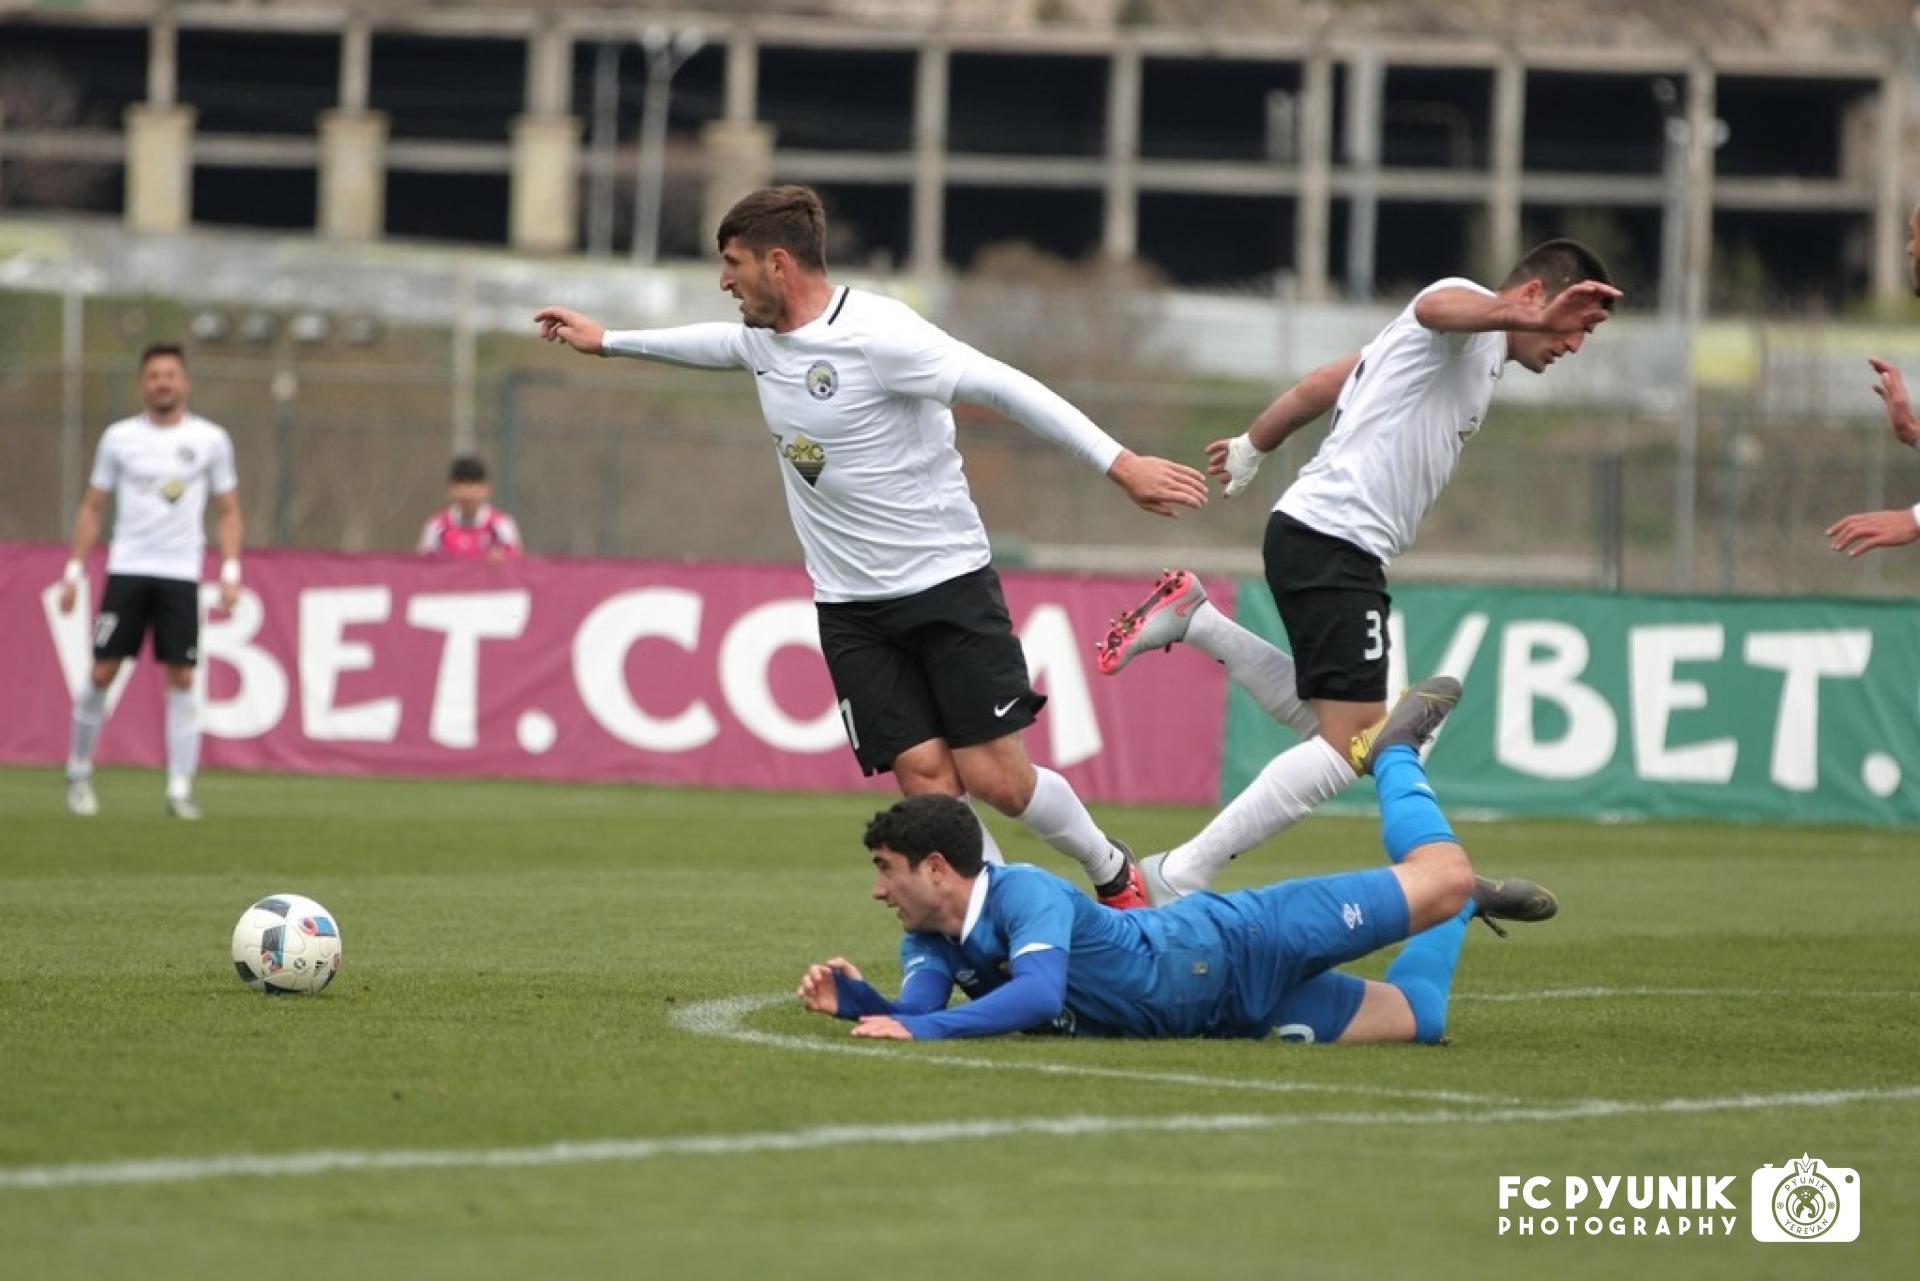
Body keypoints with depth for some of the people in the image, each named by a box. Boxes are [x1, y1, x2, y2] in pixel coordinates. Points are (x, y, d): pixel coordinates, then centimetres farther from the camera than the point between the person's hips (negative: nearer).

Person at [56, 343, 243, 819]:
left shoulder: (210, 439, 5)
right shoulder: (119, 437, 6)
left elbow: (228, 511, 9)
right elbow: (93, 507, 12)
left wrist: (231, 573, -1)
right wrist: (74, 570, 6)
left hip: (181, 575, 0)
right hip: (127, 569, 0)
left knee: (181, 679, -5)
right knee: (102, 672, -2)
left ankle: (180, 790, -2)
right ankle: (79, 771, 16)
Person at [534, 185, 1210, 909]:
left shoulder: (876, 334, -20)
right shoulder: (762, 338, 5)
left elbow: (1005, 389, -22)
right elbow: (723, 344, 31)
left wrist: (1120, 465, -27)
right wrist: (610, 342, 43)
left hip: (948, 583, -6)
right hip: (851, 605, 6)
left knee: (996, 777, -7)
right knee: (924, 779, -7)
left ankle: (1113, 872, 19)